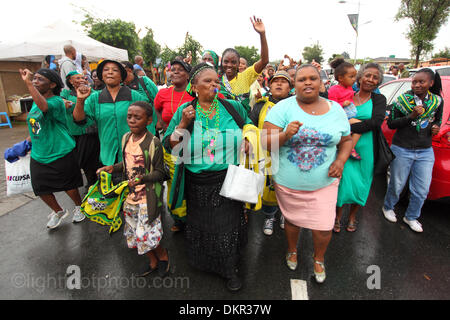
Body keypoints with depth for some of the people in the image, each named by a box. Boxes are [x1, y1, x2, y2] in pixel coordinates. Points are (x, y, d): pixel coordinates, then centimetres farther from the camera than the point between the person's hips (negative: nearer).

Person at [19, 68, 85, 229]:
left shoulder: (56, 101, -16)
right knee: (41, 189, 13)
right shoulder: (36, 101, 9)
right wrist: (28, 142, 18)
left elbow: (44, 107, -41)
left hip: (60, 154, -8)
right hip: (38, 155, 8)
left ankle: (78, 207, 35)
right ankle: (58, 212, 37)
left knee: (69, 186, 8)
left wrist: (28, 82, -39)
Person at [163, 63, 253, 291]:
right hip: (198, 184, 0)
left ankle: (230, 269, 35)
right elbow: (168, 146, -4)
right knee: (202, 225, 17)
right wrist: (183, 124, -17)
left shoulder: (233, 107, -1)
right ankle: (204, 262, 47)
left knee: (229, 225, 10)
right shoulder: (184, 111, -2)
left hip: (229, 181, 0)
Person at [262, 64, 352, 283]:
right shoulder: (283, 107, -9)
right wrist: (285, 135, -33)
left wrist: (341, 160, -7)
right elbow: (266, 142, -13)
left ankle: (318, 259, 40)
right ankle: (292, 251, 51)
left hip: (323, 183, 2)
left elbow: (346, 140, 12)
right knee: (292, 220, 18)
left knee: (323, 228, 5)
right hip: (288, 183, -1)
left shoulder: (335, 109, 2)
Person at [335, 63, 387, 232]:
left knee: (361, 184, 11)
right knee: (344, 182, -2)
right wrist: (361, 122, -14)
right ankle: (338, 217, 20)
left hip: (366, 150, 1)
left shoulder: (379, 99, 3)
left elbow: (376, 122, -14)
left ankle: (352, 217, 32)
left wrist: (349, 126, -21)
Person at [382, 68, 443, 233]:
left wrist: (435, 127, -2)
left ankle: (411, 217, 31)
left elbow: (437, 120, 20)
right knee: (397, 185, 8)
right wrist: (411, 116, -20)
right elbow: (391, 123, -6)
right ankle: (388, 208, 36)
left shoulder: (438, 101, 5)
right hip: (402, 150, -3)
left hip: (425, 152, 4)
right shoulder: (403, 99, -7)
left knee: (422, 191, 8)